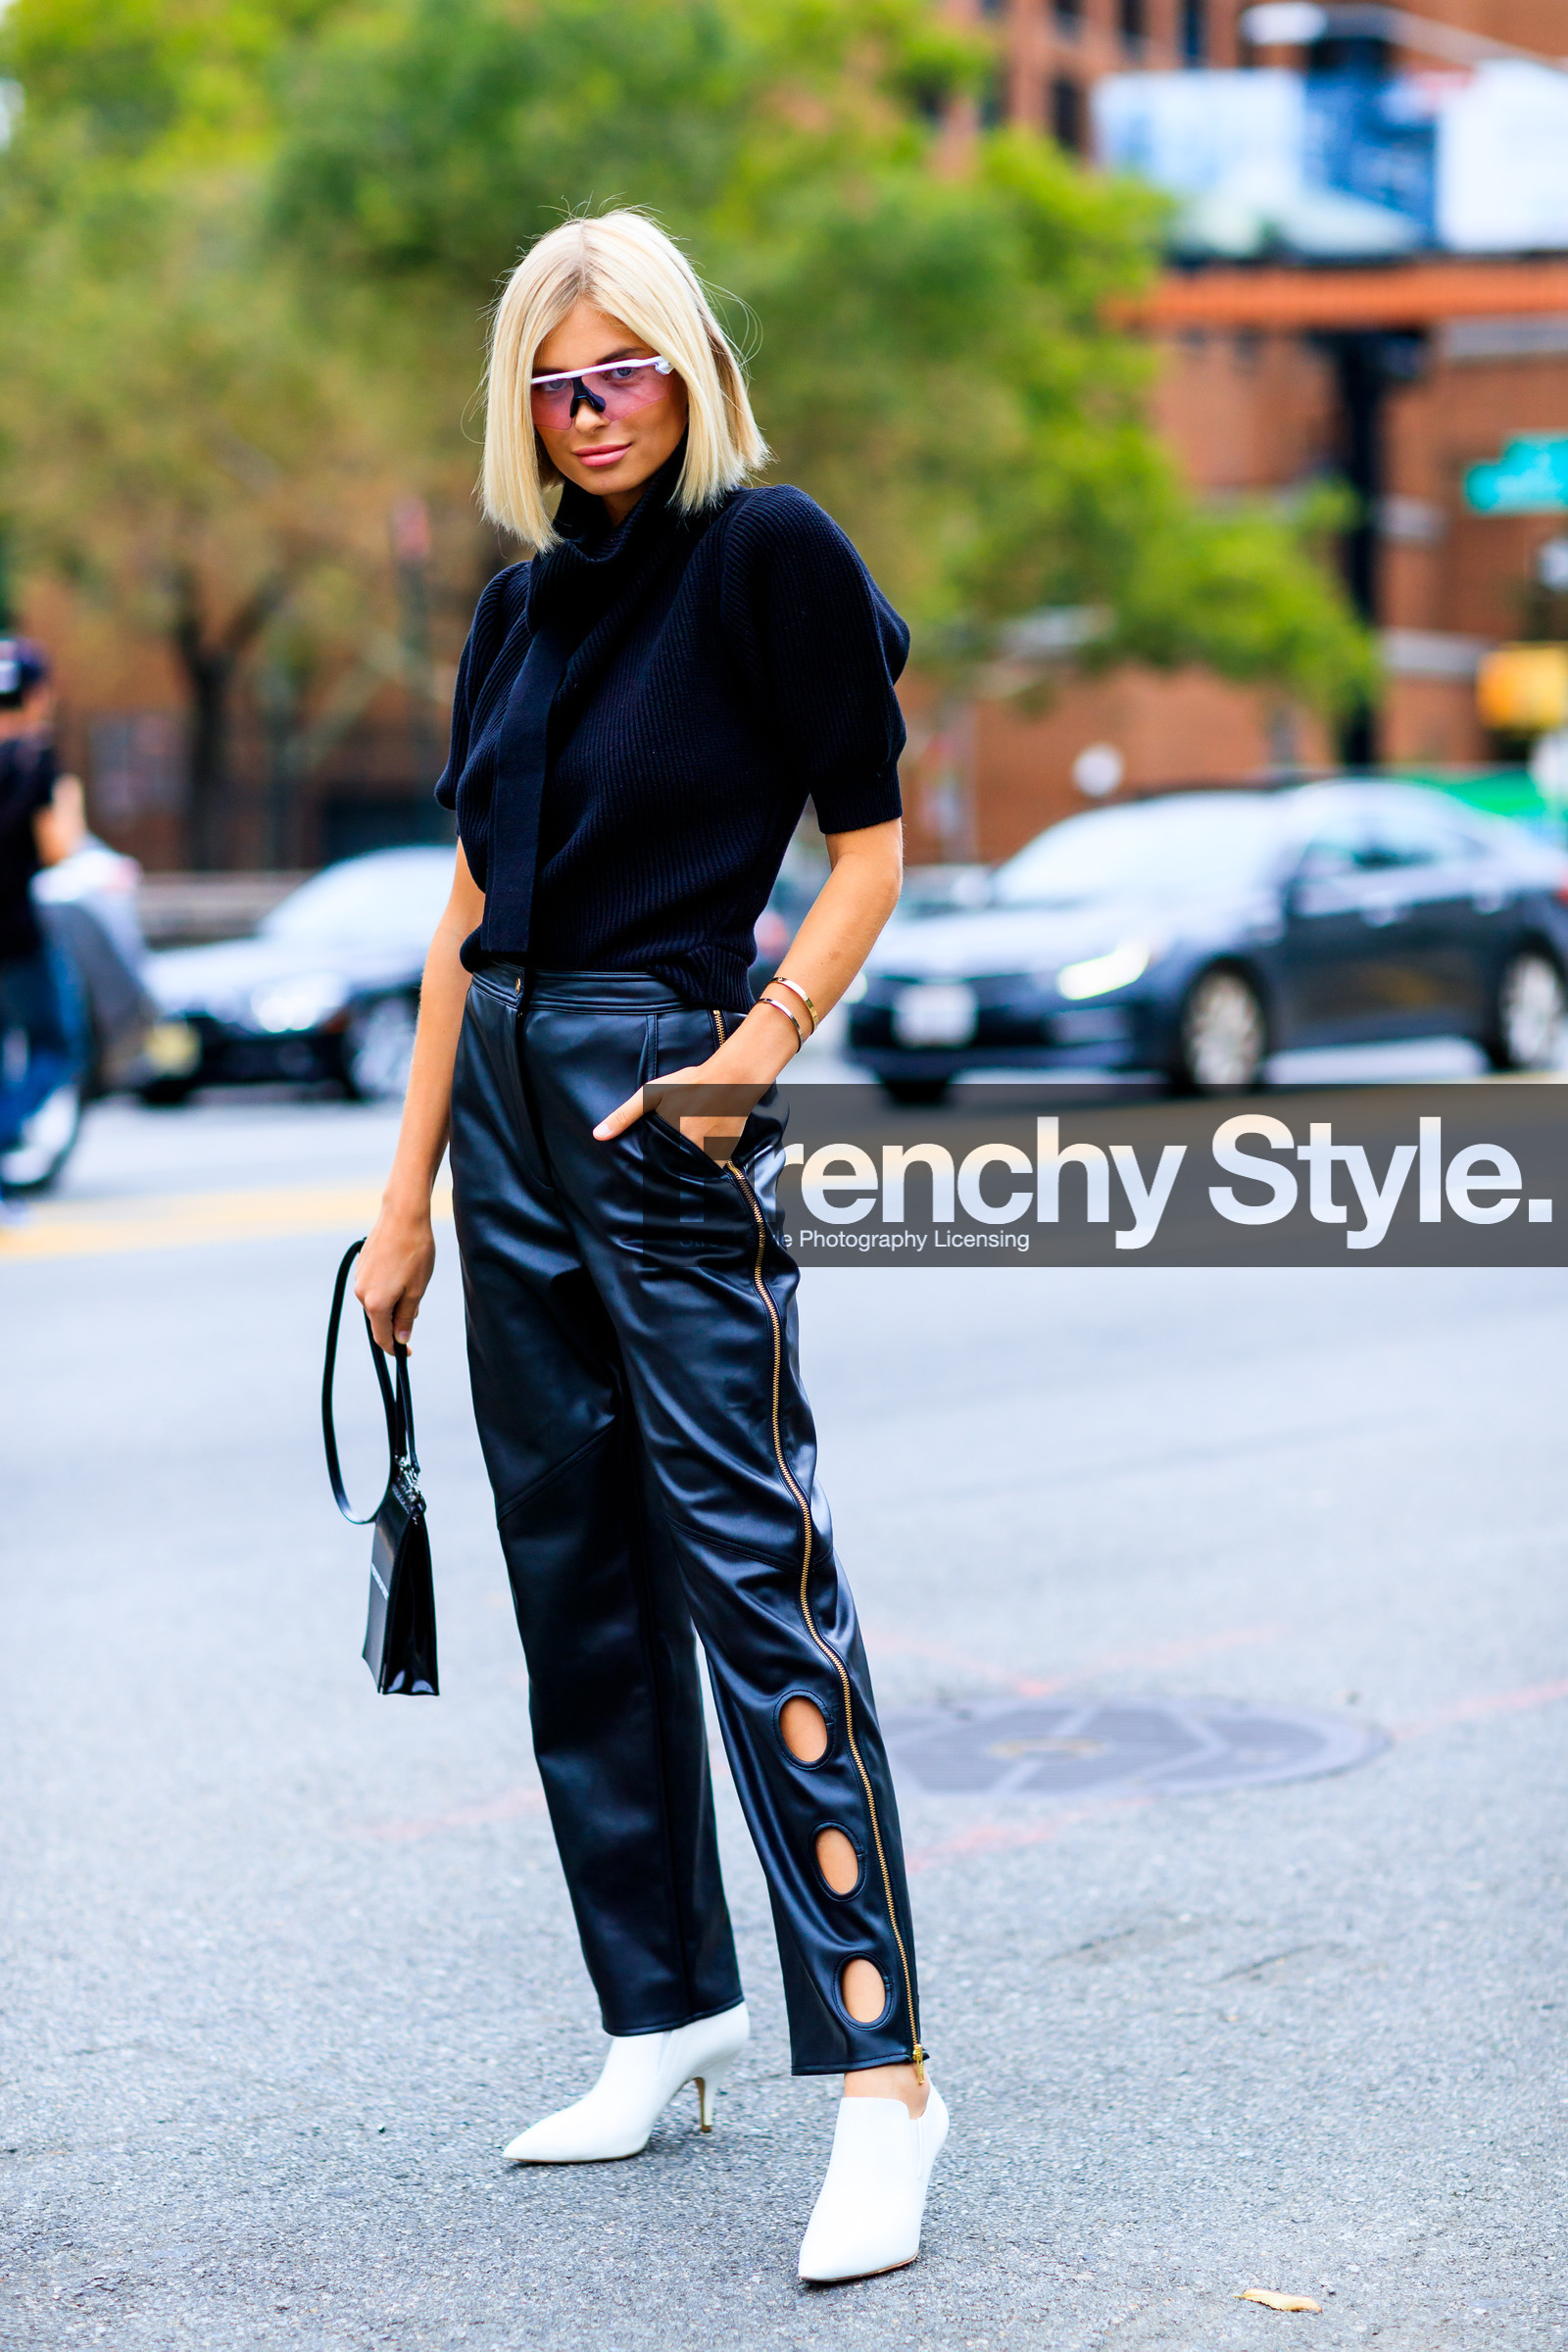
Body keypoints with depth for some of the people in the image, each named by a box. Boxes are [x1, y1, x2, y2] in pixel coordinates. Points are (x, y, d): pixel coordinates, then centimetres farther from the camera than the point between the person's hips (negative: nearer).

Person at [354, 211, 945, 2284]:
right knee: (575, 1583, 9)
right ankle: (670, 2016, 19)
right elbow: (470, 908, 16)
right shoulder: (521, 609, 14)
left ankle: (882, 2076, -12)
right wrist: (410, 1195, 14)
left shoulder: (769, 555, -5)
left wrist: (761, 1047, -17)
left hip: (666, 1103, -8)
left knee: (749, 1565, -13)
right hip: (508, 1107, 8)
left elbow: (868, 847, -4)